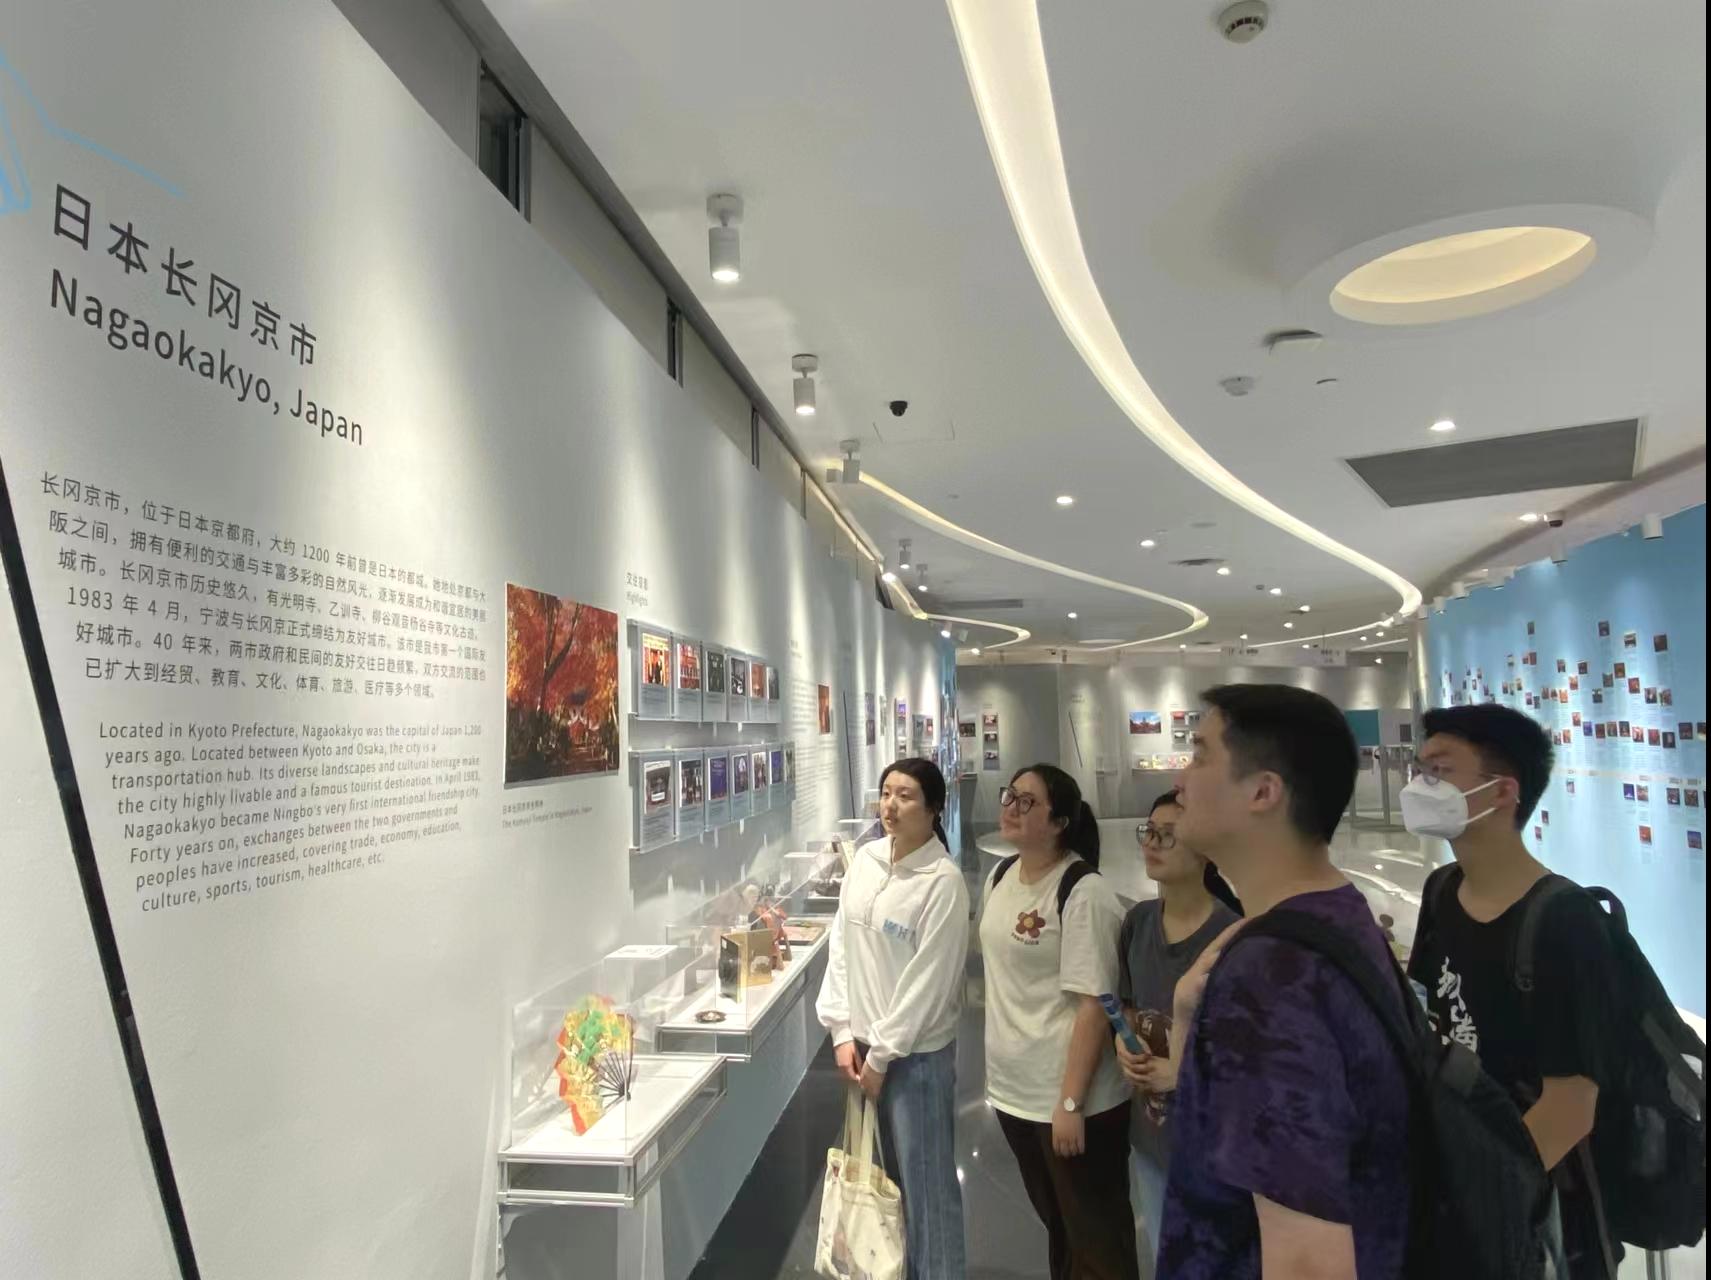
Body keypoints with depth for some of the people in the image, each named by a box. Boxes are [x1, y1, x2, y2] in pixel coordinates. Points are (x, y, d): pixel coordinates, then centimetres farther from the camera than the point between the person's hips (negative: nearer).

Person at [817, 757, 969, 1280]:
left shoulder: (944, 882, -18)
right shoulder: (865, 859, 0)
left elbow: (928, 981, -17)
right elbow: (841, 947, 4)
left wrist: (882, 1055, -12)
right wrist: (844, 1034, 0)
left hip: (916, 1052, -6)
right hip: (863, 1043, 6)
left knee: (926, 1179, 7)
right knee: (888, 1173, 21)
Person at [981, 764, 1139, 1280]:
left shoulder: (1082, 894, -21)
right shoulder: (1000, 877, 2)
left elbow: (1093, 1005, -22)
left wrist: (1070, 1104, -22)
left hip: (1072, 1098, -7)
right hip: (1014, 1088, 7)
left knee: (1096, 1238, 13)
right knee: (1056, 1225, 25)